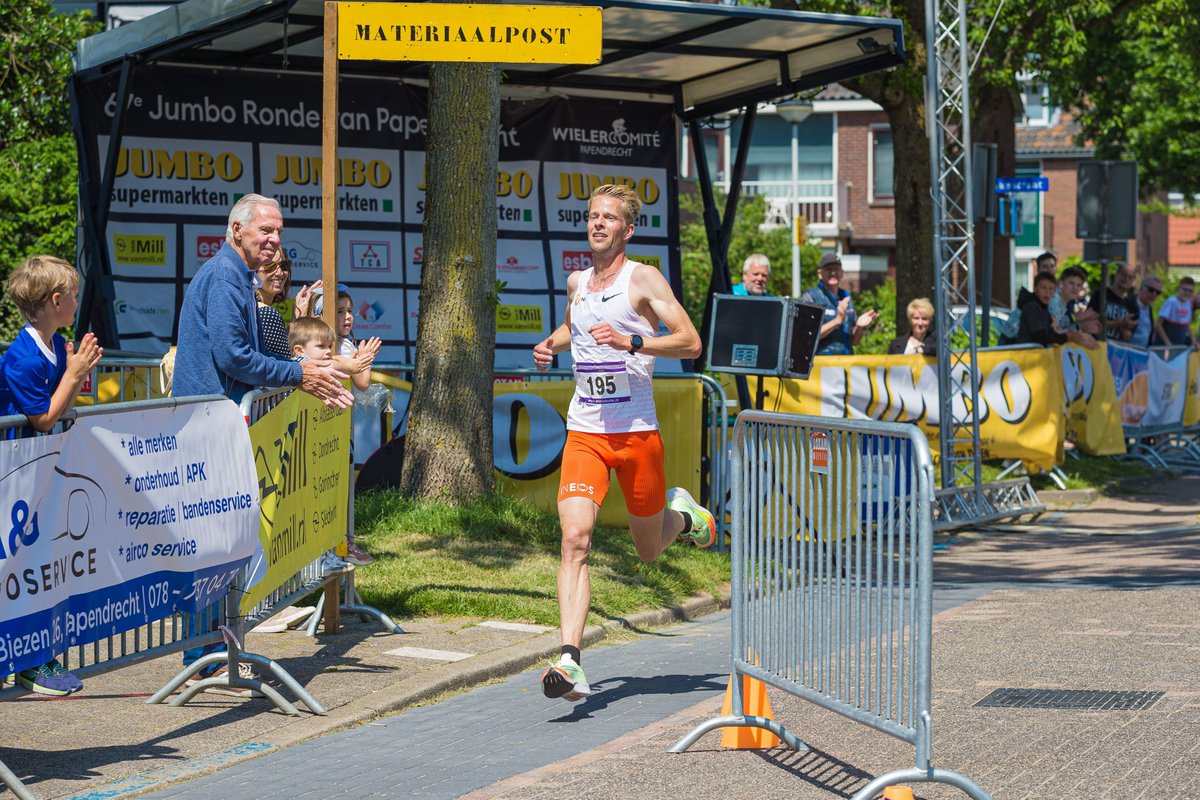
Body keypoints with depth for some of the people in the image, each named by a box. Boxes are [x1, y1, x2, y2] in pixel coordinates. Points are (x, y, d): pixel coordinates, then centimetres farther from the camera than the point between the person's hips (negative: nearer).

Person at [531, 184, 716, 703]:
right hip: (584, 432, 3)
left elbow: (690, 343, -12)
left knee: (649, 549, 12)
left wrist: (631, 341, -24)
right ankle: (569, 661, -25)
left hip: (637, 431, -3)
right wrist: (551, 344, 13)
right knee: (575, 539, -17)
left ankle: (683, 514, 48)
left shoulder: (643, 279, -5)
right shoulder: (577, 282, 12)